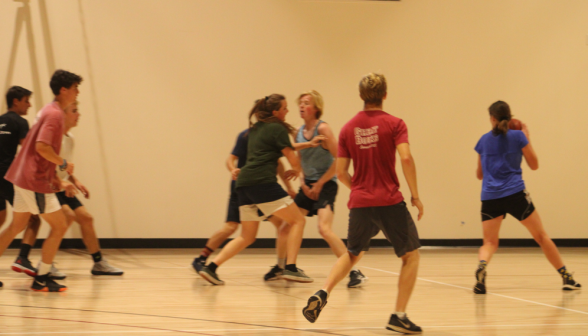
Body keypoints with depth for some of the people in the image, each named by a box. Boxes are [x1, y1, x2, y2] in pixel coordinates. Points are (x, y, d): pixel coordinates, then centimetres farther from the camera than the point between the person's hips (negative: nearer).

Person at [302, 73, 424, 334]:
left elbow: (341, 172, 7)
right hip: (390, 202, -4)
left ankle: (322, 294, 0)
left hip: (359, 203, 4)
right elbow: (406, 158, -17)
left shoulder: (348, 128, 8)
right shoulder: (394, 124, -4)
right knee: (411, 255, 12)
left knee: (352, 254, 23)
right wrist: (415, 196, -8)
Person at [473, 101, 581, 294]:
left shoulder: (484, 140, 9)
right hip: (515, 194, -1)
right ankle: (567, 278, 16)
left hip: (490, 197, 1)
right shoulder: (518, 136, 2)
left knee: (489, 243, 4)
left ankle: (482, 266, -31)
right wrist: (527, 138, 18)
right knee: (541, 236, 12)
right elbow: (534, 165, 11)